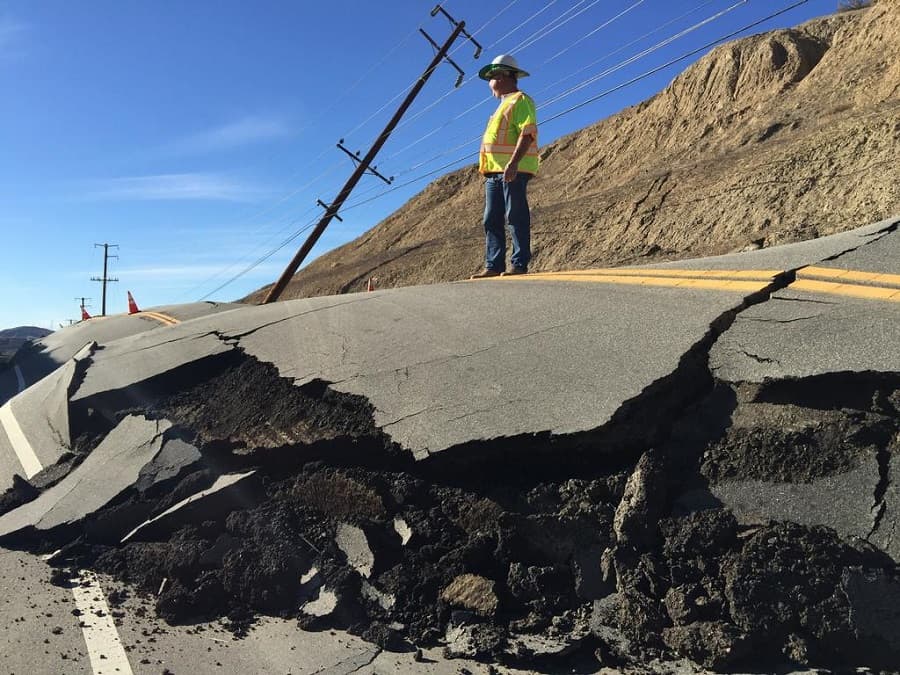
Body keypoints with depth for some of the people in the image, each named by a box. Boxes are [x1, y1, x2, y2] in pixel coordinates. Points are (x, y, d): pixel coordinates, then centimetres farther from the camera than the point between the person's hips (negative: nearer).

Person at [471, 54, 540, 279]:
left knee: (516, 216, -10)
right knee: (492, 220, 4)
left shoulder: (520, 100, -1)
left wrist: (513, 162, -25)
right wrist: (486, 168, 20)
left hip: (513, 169, -10)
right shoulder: (504, 105, 28)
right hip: (494, 170, 10)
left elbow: (528, 134, -14)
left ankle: (519, 264, -10)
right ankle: (493, 266, 4)